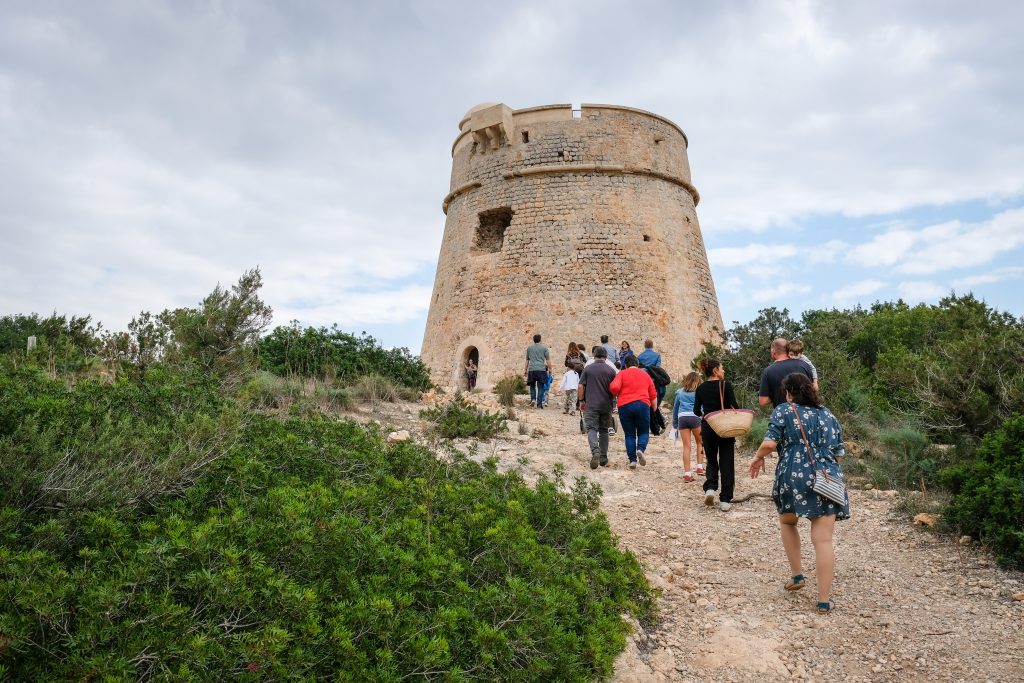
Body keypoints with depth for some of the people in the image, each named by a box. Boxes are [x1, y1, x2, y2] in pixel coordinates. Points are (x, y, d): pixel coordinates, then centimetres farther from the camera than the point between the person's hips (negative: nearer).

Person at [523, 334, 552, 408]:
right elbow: (548, 360, 3)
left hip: (531, 369, 2)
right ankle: (539, 404, -2)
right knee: (540, 387, 1)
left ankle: (533, 399, -4)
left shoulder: (529, 347, 12)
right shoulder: (544, 347, 5)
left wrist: (525, 369, 25)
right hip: (541, 369, -2)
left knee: (532, 385, 16)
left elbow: (527, 360, 18)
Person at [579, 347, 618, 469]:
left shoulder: (588, 369, -1)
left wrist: (581, 401, 8)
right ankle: (603, 459, 17)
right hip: (606, 405, 2)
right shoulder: (611, 370, 2)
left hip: (591, 405, -2)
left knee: (591, 429, -3)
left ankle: (595, 451, -29)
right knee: (604, 430, 13)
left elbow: (581, 386, -3)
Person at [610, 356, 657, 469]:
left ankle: (632, 460, 3)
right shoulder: (645, 375, 14)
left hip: (625, 406, -1)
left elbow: (614, 387, -12)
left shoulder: (622, 374, 5)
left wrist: (615, 395, 9)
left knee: (629, 434, 8)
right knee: (643, 432, 12)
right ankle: (640, 449, -15)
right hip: (643, 405, 1)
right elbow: (653, 395, 16)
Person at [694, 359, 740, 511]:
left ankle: (710, 488, -5)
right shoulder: (725, 385, -9)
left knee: (711, 460, 18)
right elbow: (735, 407, -12)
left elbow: (696, 411, 5)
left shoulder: (700, 389, 2)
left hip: (707, 428, 3)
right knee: (726, 463, 5)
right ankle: (725, 500, 4)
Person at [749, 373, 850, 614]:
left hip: (792, 478, -2)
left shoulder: (783, 411, 2)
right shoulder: (829, 415, 15)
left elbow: (770, 443, -10)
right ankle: (824, 600, 1)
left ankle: (797, 575, 24)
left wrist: (758, 457, 9)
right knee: (823, 540, 0)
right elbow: (839, 454, 16)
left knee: (787, 522, 25)